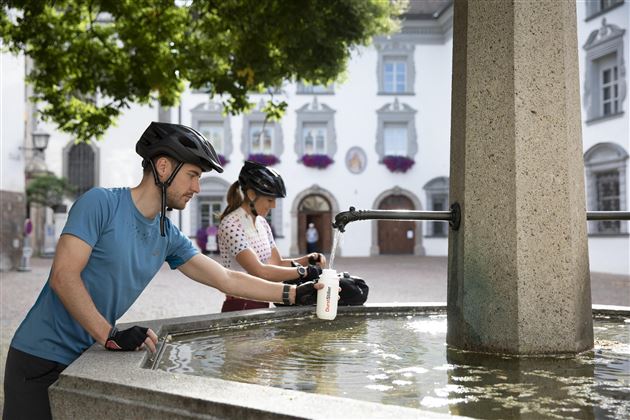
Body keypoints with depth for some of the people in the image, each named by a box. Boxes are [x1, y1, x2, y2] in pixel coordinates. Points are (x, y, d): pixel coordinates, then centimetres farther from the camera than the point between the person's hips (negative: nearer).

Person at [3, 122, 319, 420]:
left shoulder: (168, 237, 4)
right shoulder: (100, 203, -15)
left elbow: (227, 280, 8)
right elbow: (63, 276, -22)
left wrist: (294, 294, 3)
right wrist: (111, 337, -28)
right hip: (42, 358, -6)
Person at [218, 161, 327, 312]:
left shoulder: (261, 223, 9)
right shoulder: (231, 225, -17)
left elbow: (277, 263, 11)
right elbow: (259, 271, -26)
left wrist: (308, 260, -5)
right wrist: (303, 271, -22)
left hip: (262, 304, 8)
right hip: (240, 307, -7)